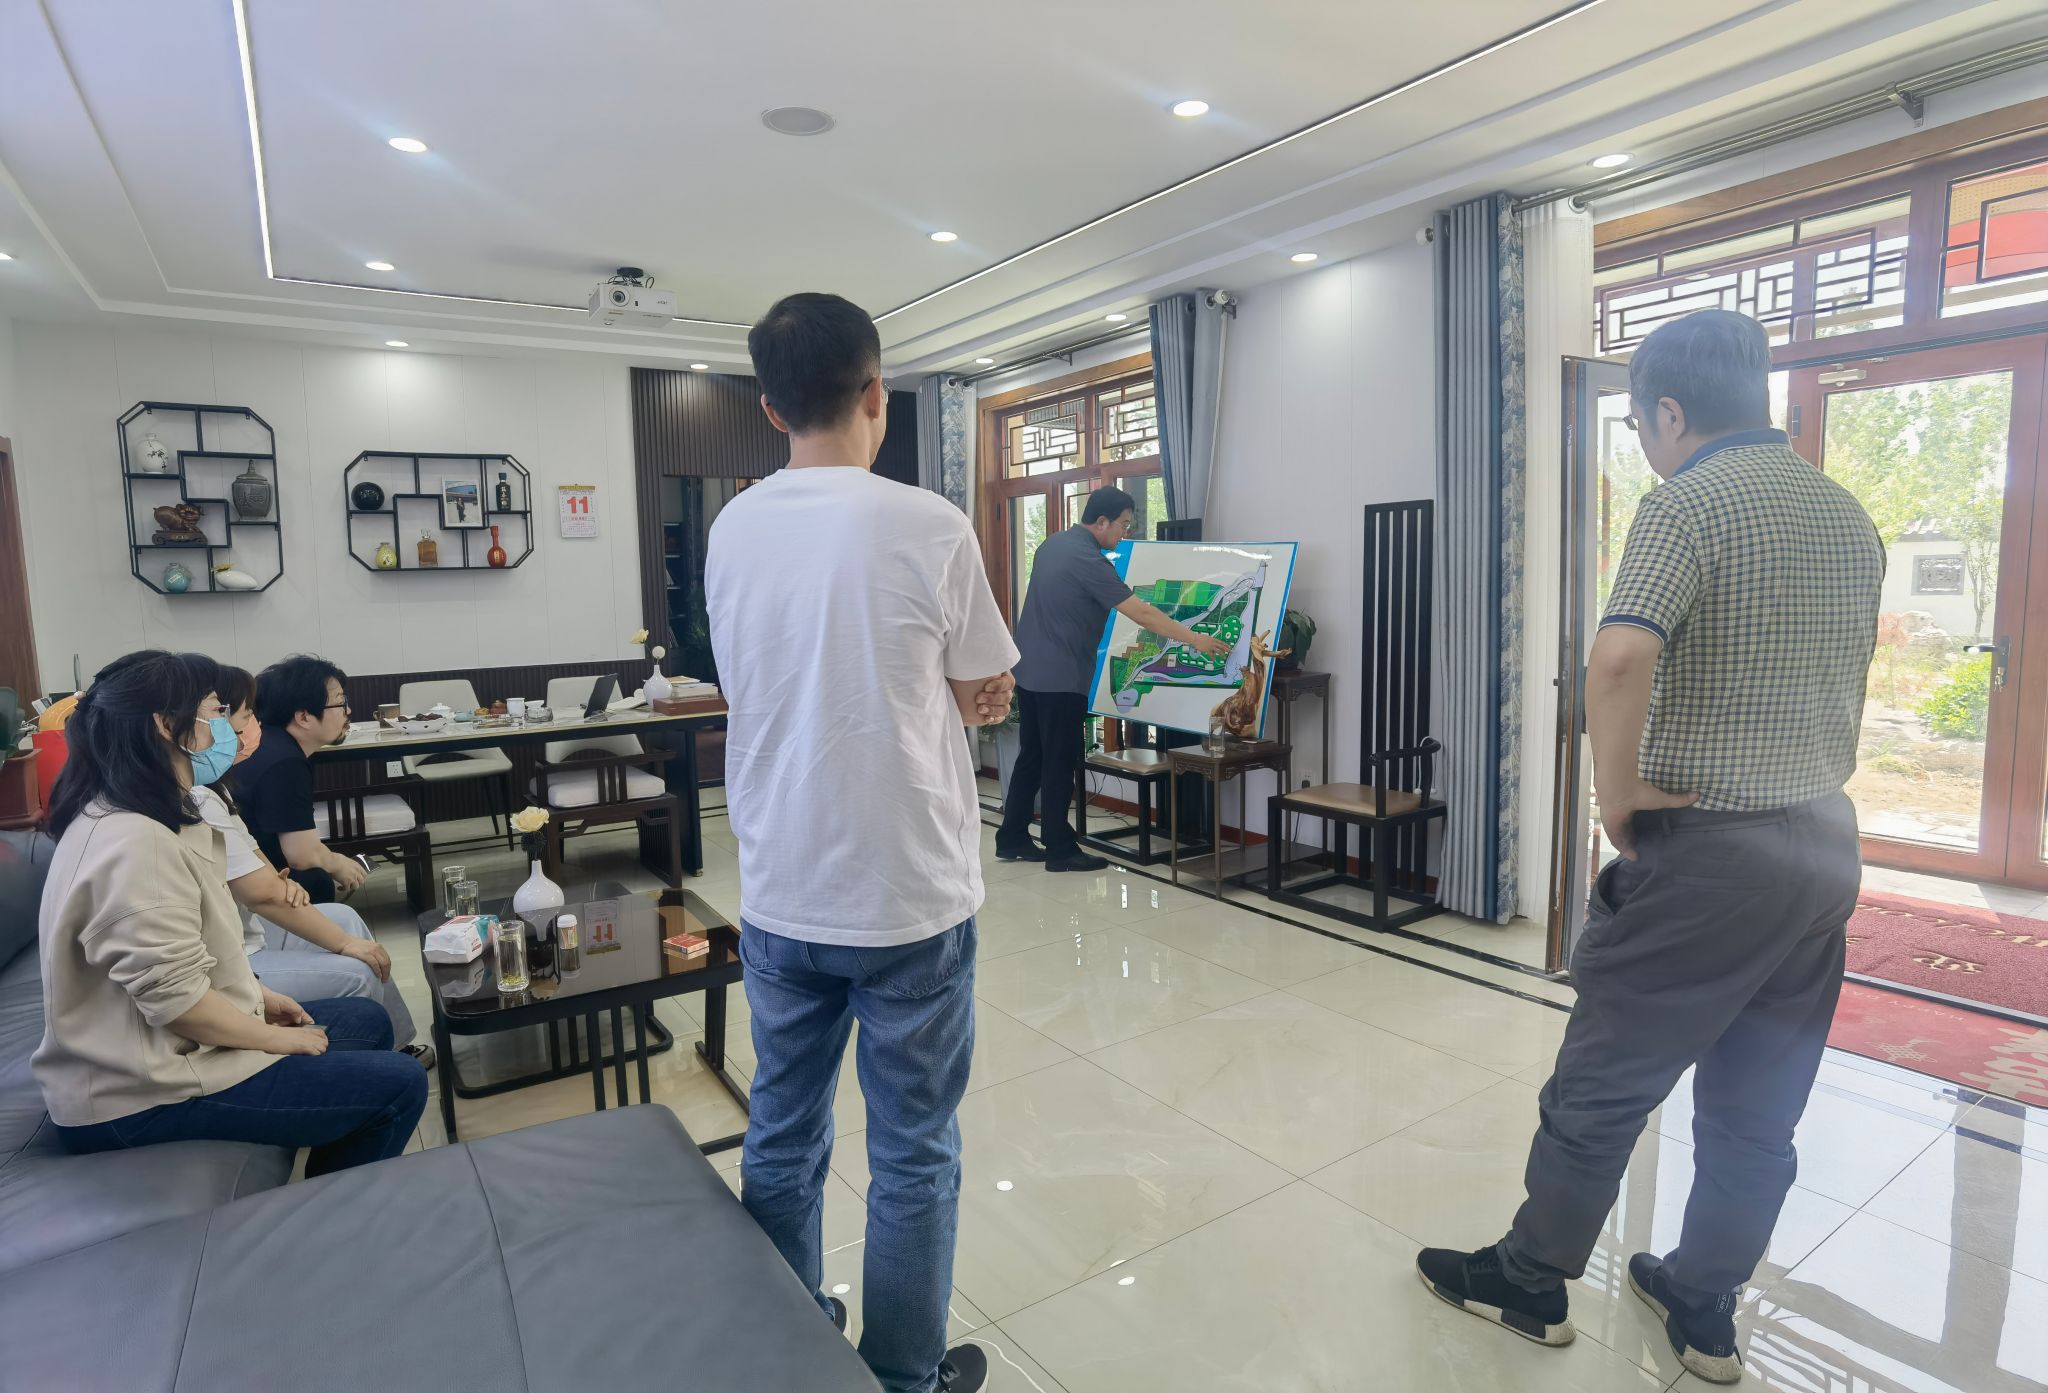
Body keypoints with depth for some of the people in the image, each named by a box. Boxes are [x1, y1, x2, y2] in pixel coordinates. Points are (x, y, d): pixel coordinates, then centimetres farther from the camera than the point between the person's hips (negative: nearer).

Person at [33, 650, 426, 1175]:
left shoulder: (133, 817, 7)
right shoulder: (135, 842, -28)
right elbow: (176, 997, -28)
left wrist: (256, 993, 9)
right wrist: (279, 1039, -14)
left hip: (152, 1051, 11)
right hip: (142, 1094, -11)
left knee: (368, 1021, 17)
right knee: (398, 1085, -10)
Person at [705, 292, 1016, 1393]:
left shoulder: (730, 531, 0)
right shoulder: (927, 527, -15)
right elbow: (988, 697, -5)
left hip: (778, 895, 5)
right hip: (908, 895, -5)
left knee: (781, 1139, 20)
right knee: (912, 1156, 13)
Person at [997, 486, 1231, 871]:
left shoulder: (1052, 544, 10)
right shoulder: (1087, 560, -18)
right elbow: (1140, 613, -20)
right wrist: (1194, 639, -15)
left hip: (1029, 669, 9)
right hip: (1060, 677, -9)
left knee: (1032, 757, 14)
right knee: (1060, 764, 0)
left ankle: (1012, 839, 20)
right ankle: (1060, 850, 9)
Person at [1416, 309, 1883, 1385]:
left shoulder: (1689, 501, -14)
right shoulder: (1848, 517, 12)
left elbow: (1621, 658, -30)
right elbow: (1839, 681, 20)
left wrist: (1616, 800, -18)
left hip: (1707, 852, -8)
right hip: (1825, 849, 8)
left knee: (1601, 1084, 7)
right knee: (1759, 1105, 17)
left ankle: (1529, 1283, 24)